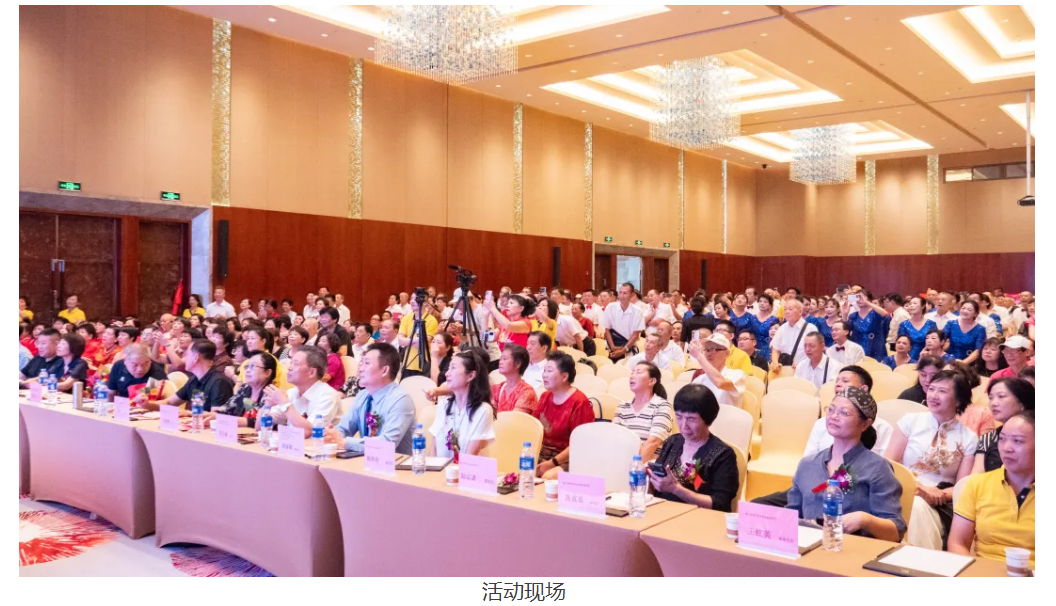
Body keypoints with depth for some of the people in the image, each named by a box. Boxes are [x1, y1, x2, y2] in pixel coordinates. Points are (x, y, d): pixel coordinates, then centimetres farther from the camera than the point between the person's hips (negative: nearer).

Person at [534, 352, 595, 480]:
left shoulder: (579, 402, -11)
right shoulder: (545, 397, 12)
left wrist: (553, 463, -19)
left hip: (568, 459, -6)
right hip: (542, 455, 7)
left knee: (548, 477, -35)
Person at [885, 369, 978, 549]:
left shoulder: (969, 439, 10)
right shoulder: (910, 421, 8)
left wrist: (939, 494, -14)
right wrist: (916, 486, -14)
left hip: (936, 508, 0)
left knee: (918, 507, -35)